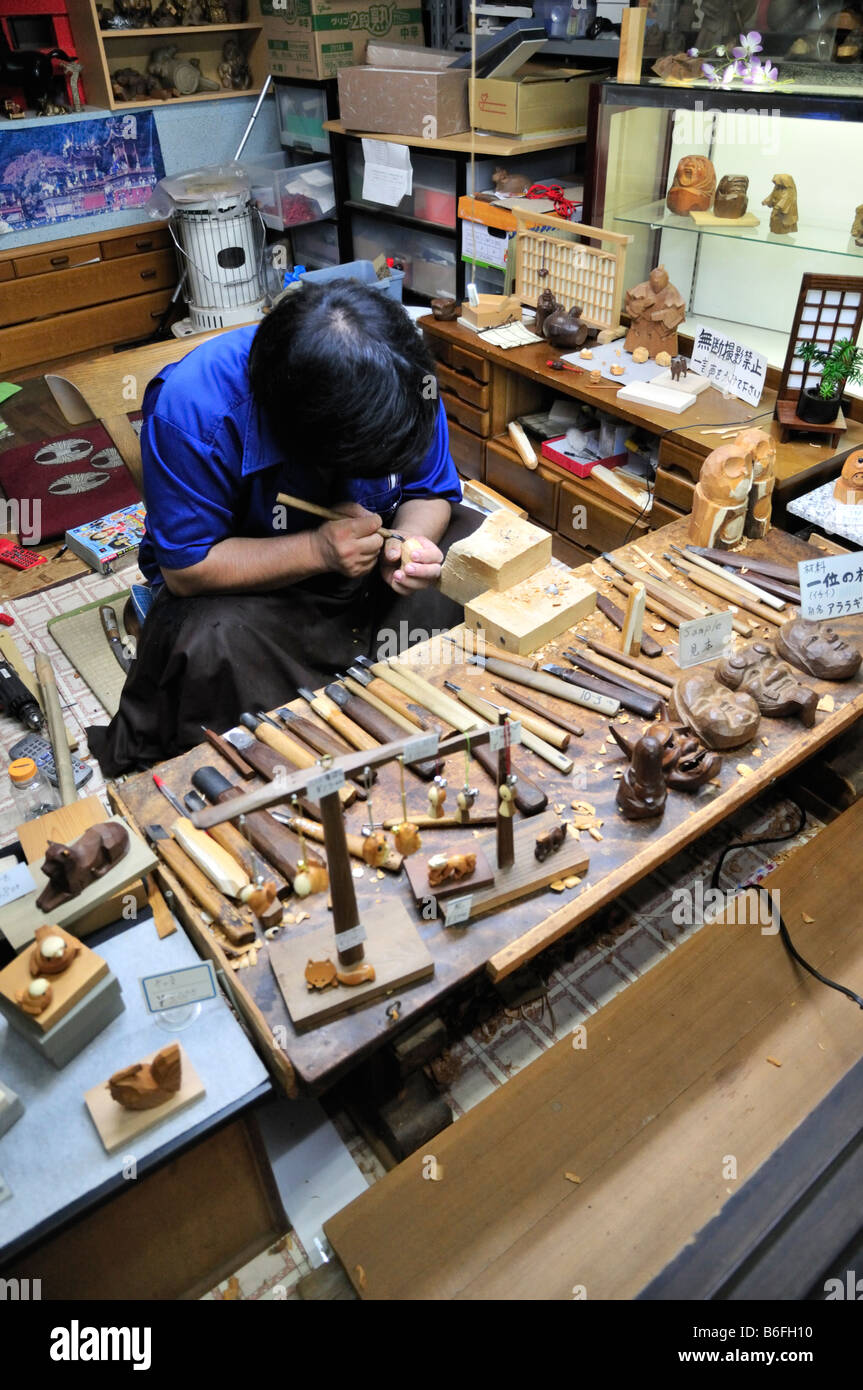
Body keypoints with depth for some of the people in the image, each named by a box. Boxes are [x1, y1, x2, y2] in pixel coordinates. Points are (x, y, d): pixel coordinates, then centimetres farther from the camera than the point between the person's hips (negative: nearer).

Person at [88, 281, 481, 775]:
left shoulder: (402, 376, -17)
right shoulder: (191, 411, -31)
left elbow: (430, 492, -3)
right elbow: (187, 568, -24)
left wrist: (410, 542, -27)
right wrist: (318, 550, -35)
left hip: (371, 551, 5)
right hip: (254, 581, -4)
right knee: (215, 648, -37)